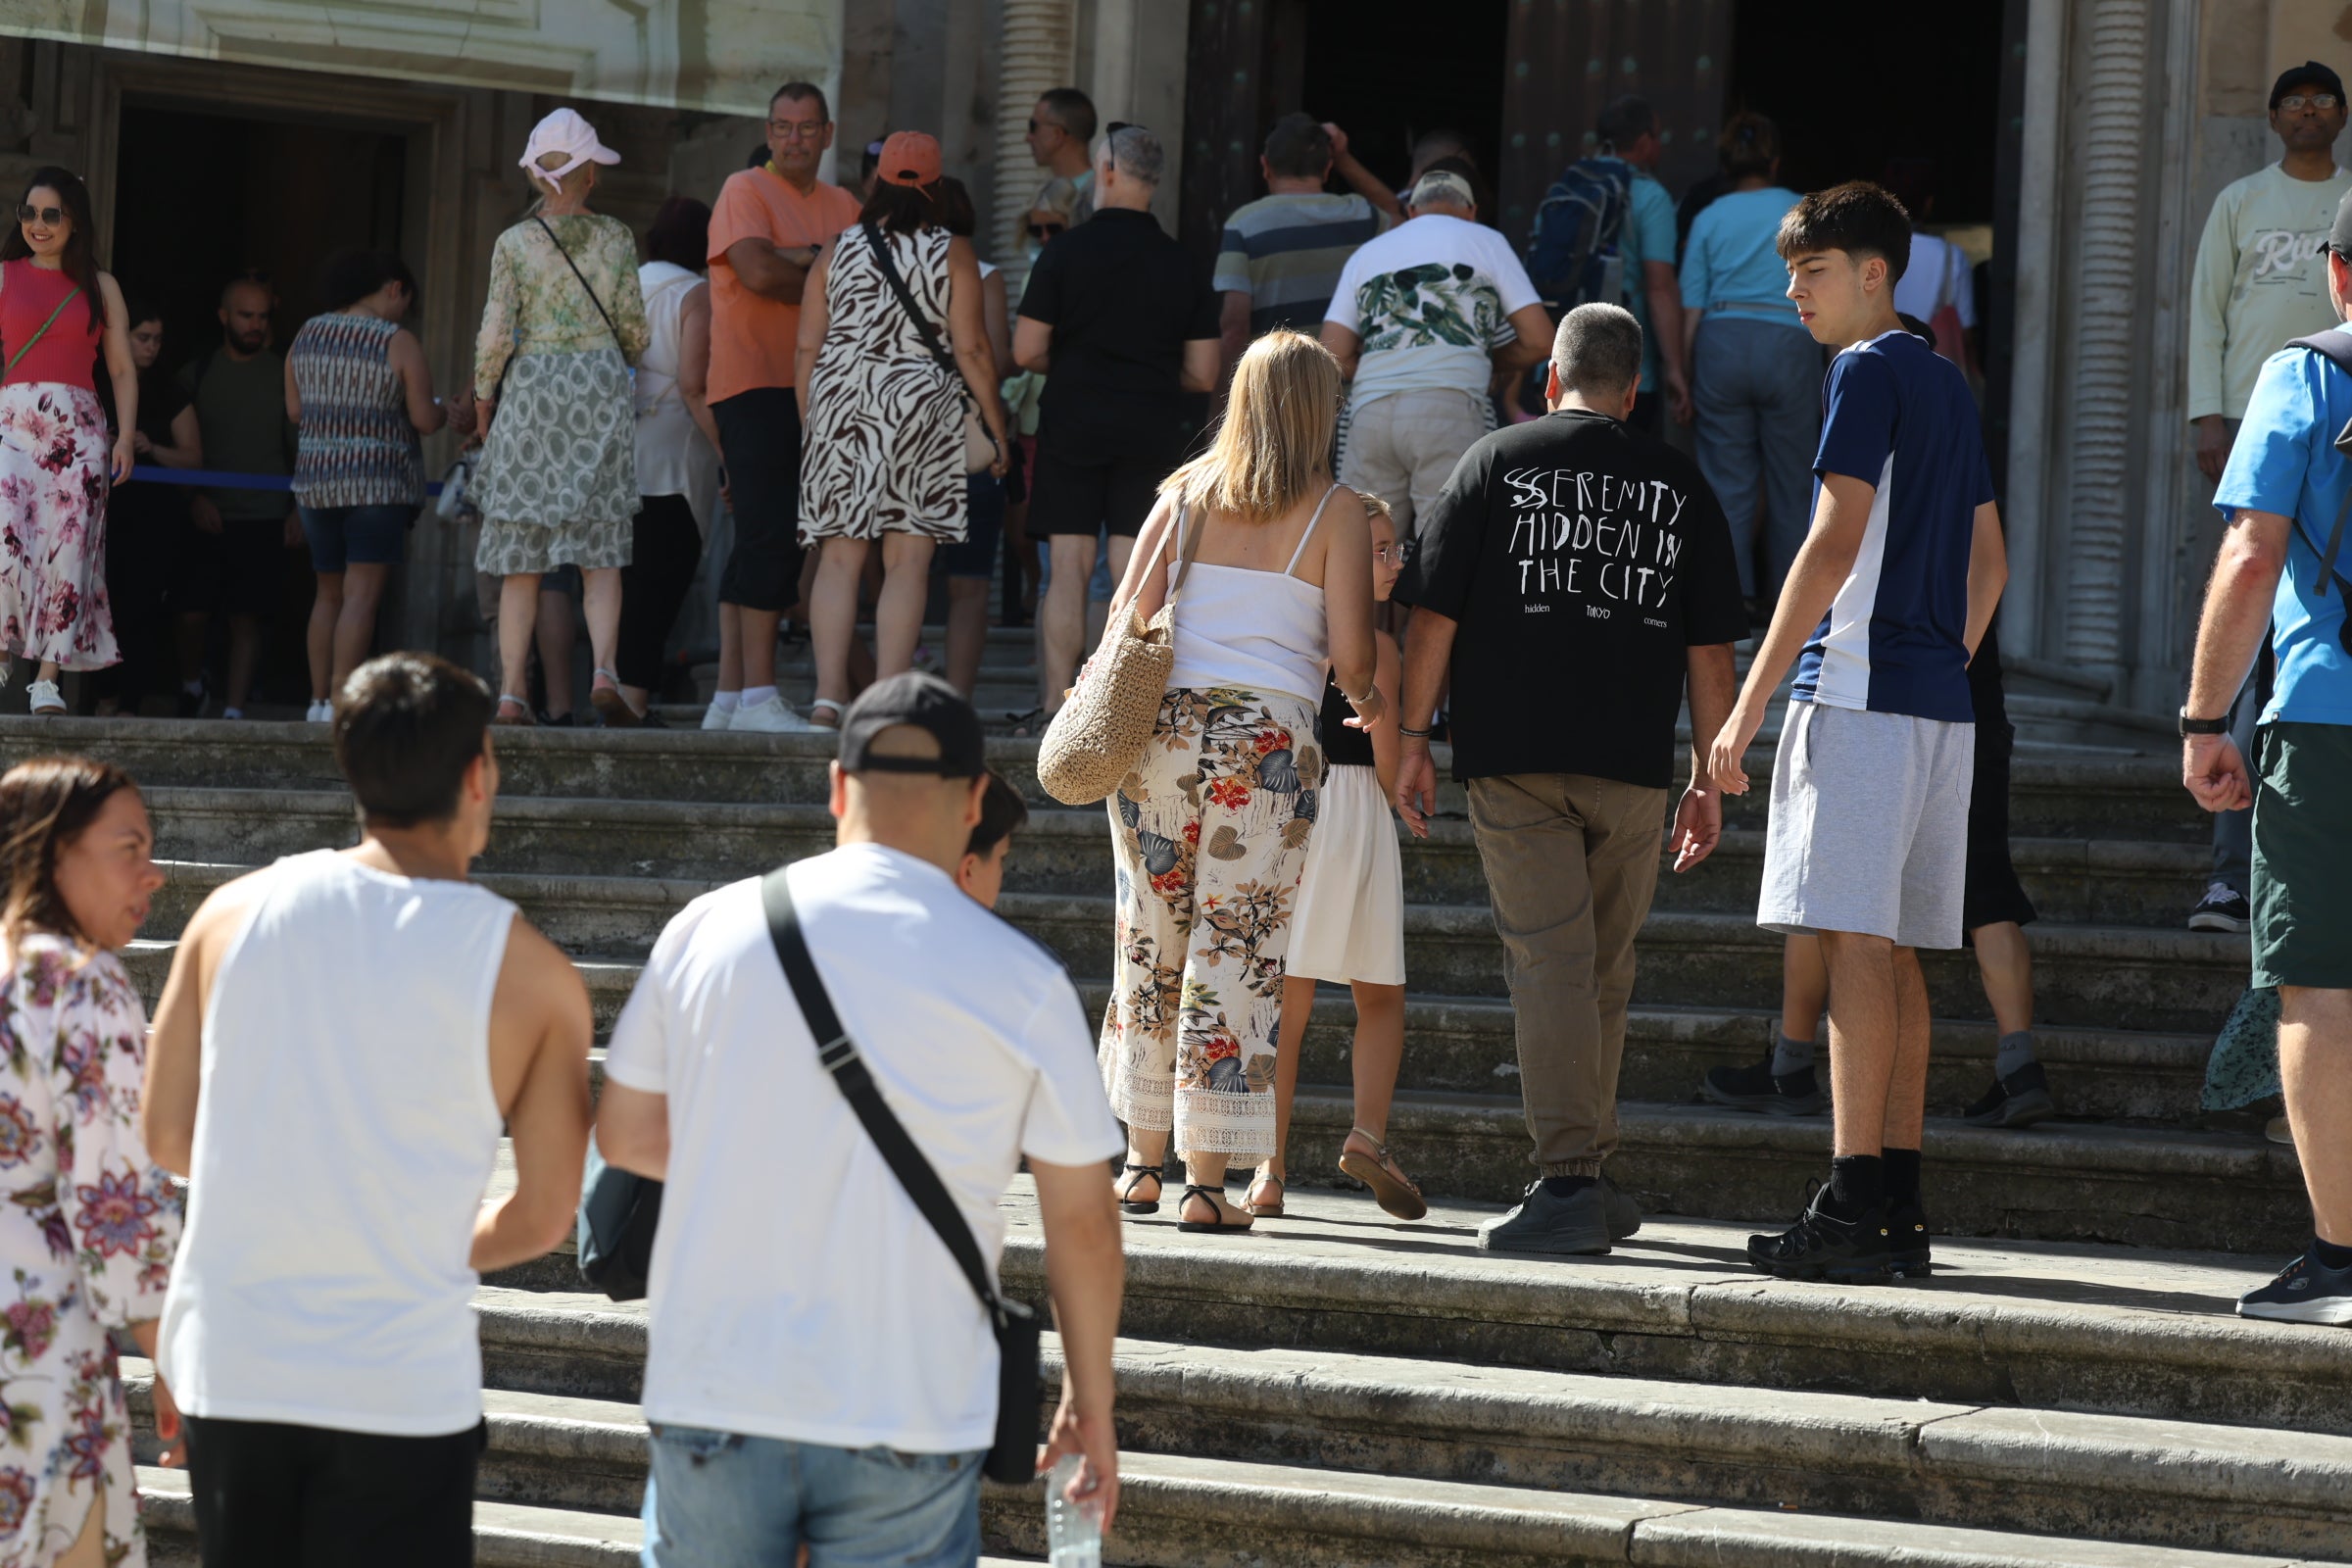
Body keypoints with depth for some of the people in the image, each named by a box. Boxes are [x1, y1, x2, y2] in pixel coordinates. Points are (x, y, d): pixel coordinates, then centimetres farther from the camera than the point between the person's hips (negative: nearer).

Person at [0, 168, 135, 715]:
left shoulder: (100, 287, 13)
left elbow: (122, 369, 12)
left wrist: (126, 435, 0)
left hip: (79, 428, 2)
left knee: (66, 551, -5)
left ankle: (48, 678, -4)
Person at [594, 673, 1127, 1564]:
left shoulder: (708, 930, 0)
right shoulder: (1021, 981, -5)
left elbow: (625, 1135, 11)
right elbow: (1081, 1222, 1)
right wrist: (1090, 1403, 14)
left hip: (710, 1395, 2)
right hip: (907, 1416, -2)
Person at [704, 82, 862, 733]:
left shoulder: (841, 207, 18)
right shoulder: (745, 191, -2)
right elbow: (758, 271, -17)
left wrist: (803, 258, -12)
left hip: (810, 387, 7)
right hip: (753, 382, -7)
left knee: (758, 543, 7)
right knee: (771, 538, -14)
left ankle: (730, 698, 8)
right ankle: (756, 696, -15)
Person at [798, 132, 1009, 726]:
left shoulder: (837, 251, 8)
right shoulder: (952, 254, 0)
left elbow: (808, 350, 7)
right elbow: (972, 349, -3)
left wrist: (807, 425, 15)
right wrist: (997, 428, 4)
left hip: (840, 405, 3)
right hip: (920, 406, -3)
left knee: (840, 556, 5)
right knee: (907, 560, -2)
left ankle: (828, 694, -3)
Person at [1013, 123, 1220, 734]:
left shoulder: (1066, 252, -4)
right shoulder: (1182, 265, 4)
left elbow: (1026, 351, -3)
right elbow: (1203, 374, 5)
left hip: (1073, 417, -2)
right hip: (1153, 429, 2)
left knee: (1069, 568, 1)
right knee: (1135, 572, 1)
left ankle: (1055, 701, -2)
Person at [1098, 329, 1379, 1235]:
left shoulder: (1186, 495, 9)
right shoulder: (1334, 512, 0)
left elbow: (1127, 620, 3)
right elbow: (1350, 657, -5)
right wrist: (1369, 701, 17)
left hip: (1161, 724, 3)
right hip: (1267, 734, -3)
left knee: (1150, 942, 13)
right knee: (1236, 951, -1)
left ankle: (1141, 1162, 18)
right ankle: (1206, 1183, -2)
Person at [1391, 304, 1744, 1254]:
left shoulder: (1495, 462, 4)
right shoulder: (1679, 484, 9)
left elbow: (1434, 614, -1)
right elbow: (1710, 648, 9)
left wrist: (1412, 738, 5)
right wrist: (1710, 780, 14)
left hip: (1515, 757, -2)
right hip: (1632, 765, 2)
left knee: (1550, 962, -6)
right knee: (1605, 970, 14)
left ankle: (1567, 1183, -15)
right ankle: (1590, 1169, 21)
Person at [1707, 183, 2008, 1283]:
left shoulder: (1869, 373, -7)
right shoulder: (1947, 384, 19)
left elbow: (1834, 543, -14)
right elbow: (1988, 561, 22)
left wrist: (1751, 700, -14)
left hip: (1860, 693, -9)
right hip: (1937, 699, 9)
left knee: (1855, 941, -11)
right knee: (1893, 953, 8)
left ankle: (1853, 1207, -16)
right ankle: (1897, 1208, 7)